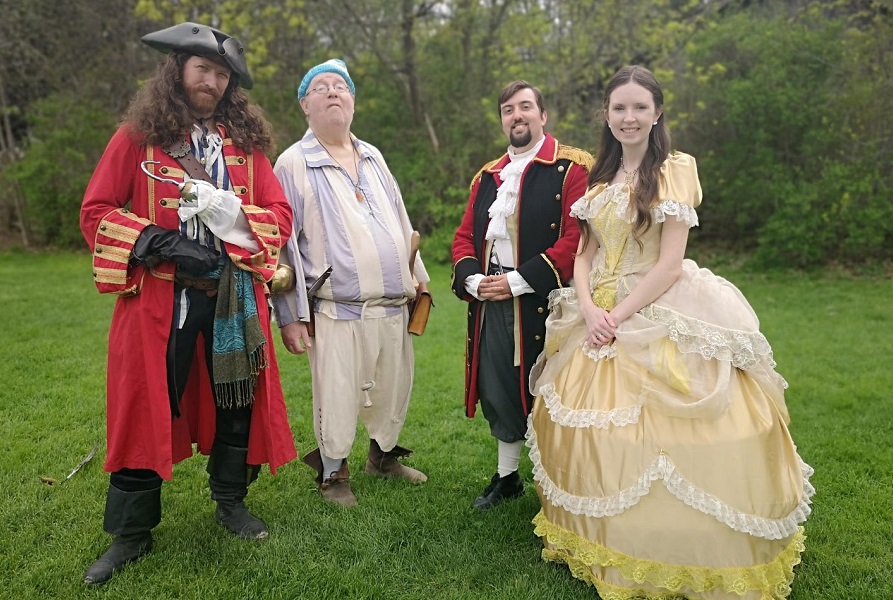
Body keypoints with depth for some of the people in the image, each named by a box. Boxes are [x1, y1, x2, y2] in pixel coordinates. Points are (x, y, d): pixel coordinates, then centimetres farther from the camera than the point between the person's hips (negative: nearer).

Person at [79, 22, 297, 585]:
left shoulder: (246, 140, 9)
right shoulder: (138, 136, 2)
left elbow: (279, 214, 5)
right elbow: (96, 212, 0)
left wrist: (228, 210, -14)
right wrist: (160, 243, -14)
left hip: (234, 296, 3)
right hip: (159, 296, -2)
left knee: (237, 398, 10)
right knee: (147, 406, 2)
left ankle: (232, 502, 31)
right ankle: (132, 533, 18)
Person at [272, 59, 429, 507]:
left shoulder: (373, 157, 14)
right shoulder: (294, 163, -3)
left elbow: (401, 221, 20)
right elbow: (283, 243, -6)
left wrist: (418, 278, 18)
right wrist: (290, 316, -9)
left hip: (394, 307, 6)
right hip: (338, 313, -5)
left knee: (394, 390, 16)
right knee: (337, 399, 2)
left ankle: (384, 457, 39)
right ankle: (332, 474, 25)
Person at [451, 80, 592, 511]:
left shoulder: (572, 168, -5)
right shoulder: (487, 176, 16)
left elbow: (577, 237, -15)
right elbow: (465, 236, 16)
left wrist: (519, 281, -17)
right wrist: (472, 279, -4)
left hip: (543, 301, -5)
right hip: (490, 301, 6)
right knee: (497, 391, 13)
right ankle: (506, 476, 31)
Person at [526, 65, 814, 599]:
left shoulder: (675, 170, -6)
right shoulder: (601, 178, 12)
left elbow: (670, 264, -12)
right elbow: (585, 254, 9)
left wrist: (620, 315, -15)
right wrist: (590, 310, -9)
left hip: (659, 317, -6)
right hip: (598, 317, 6)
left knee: (657, 434, -7)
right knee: (593, 430, 9)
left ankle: (675, 557, 13)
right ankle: (605, 543, 27)